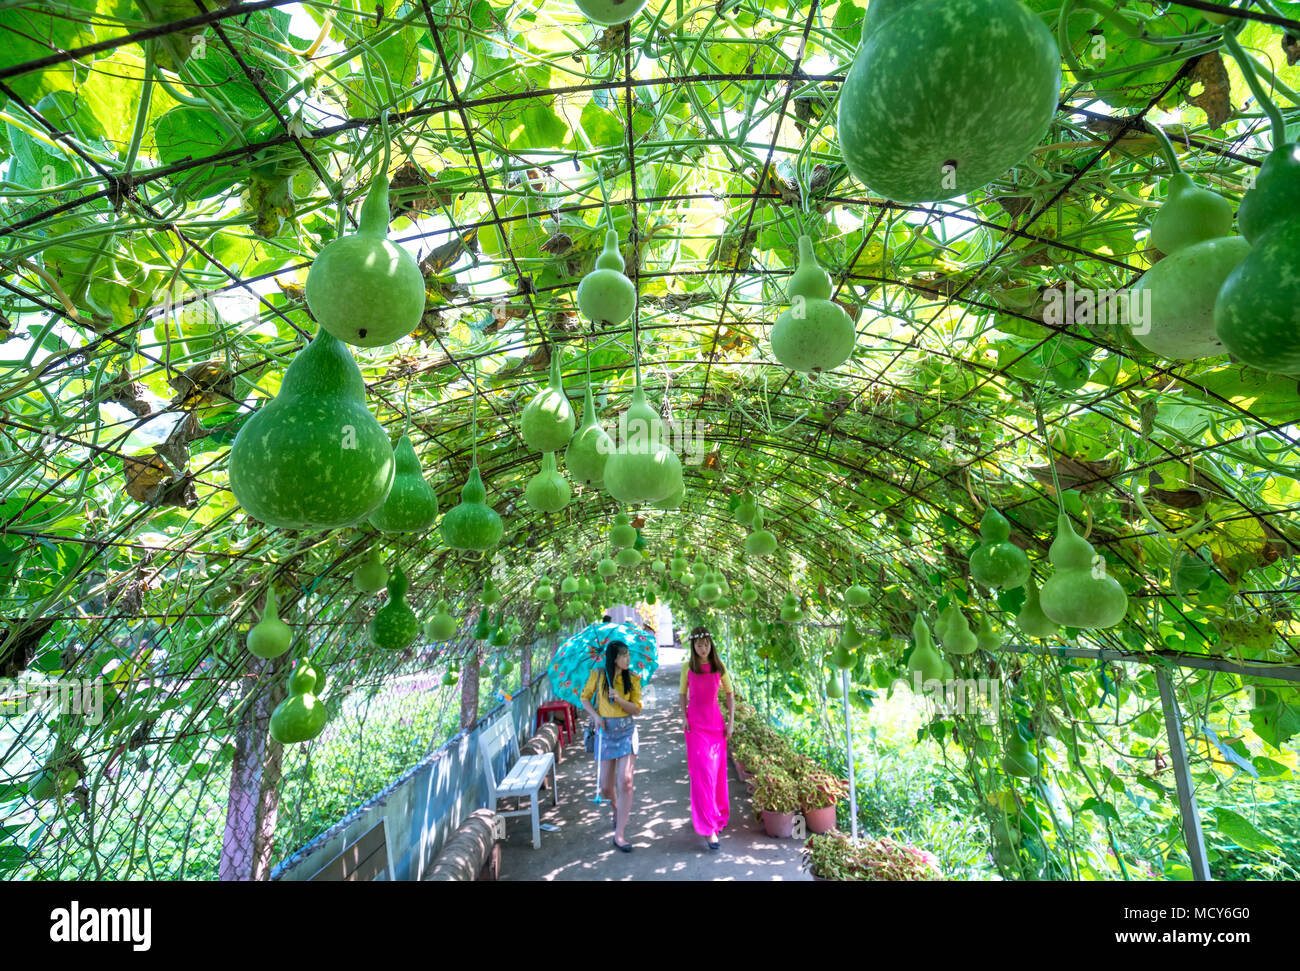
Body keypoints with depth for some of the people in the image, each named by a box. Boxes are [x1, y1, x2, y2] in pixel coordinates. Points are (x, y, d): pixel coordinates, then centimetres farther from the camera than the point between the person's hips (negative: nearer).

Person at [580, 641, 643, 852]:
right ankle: (617, 808, 42)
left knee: (626, 782, -10)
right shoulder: (598, 675, -5)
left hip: (627, 731, 0)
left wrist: (620, 700, -21)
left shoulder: (633, 679, -3)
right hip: (605, 732, 0)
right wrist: (595, 715, -10)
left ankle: (618, 836, 3)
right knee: (606, 788, 6)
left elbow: (637, 709, -2)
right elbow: (585, 698, 6)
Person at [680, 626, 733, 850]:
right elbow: (683, 694, 8)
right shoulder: (688, 667, -3)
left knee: (717, 773, 12)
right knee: (702, 773, -6)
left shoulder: (719, 667, -2)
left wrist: (731, 721, 1)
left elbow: (730, 694, 6)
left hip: (716, 723, 2)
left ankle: (717, 814, 36)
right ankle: (709, 827, 2)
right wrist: (684, 717, -3)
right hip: (696, 724, -2)